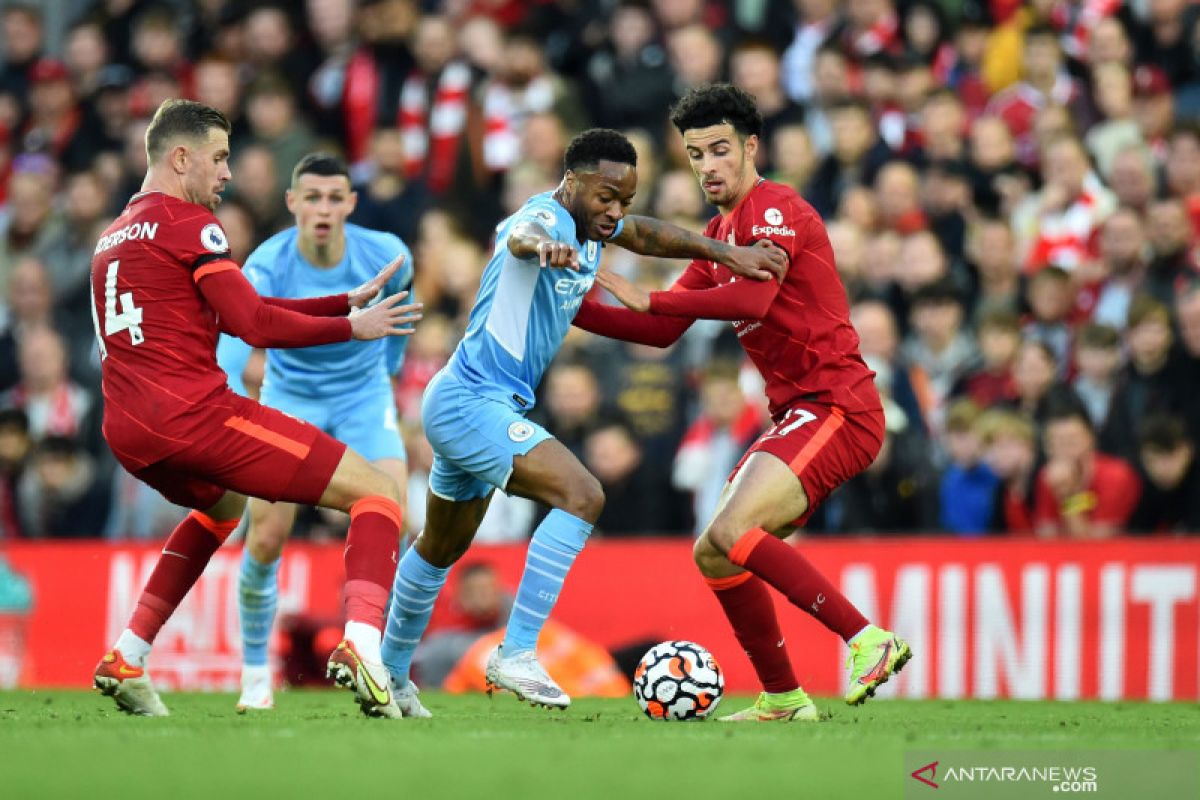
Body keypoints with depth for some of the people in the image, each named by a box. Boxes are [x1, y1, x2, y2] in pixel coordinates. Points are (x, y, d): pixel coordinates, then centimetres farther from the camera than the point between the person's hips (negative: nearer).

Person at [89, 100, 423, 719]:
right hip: (193, 412, -9)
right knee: (377, 493, -3)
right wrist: (352, 326, 2)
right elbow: (256, 326, -11)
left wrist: (346, 302, 22)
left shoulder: (114, 237, 24)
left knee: (221, 505, 40)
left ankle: (124, 660, 28)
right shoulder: (188, 222, -3)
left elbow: (240, 314, 25)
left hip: (127, 433, 9)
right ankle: (360, 645, -26)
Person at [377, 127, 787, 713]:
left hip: (464, 406, 10)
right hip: (472, 400, -10)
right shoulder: (549, 217, -22)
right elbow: (520, 233, -47)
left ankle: (389, 674, 42)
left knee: (444, 547, 25)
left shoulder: (589, 225, 5)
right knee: (581, 495, -26)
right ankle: (515, 655, -25)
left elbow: (645, 234, 26)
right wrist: (540, 243, -71)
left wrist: (726, 253, 18)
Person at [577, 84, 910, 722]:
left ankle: (868, 640, -23)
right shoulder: (720, 235, 20)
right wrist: (574, 310, 13)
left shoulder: (775, 208, -10)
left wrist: (650, 300, -21)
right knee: (713, 556, 11)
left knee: (732, 533, -25)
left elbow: (753, 297, -27)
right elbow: (663, 331, 23)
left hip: (833, 406, -10)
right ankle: (782, 698, 18)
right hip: (799, 413, 10)